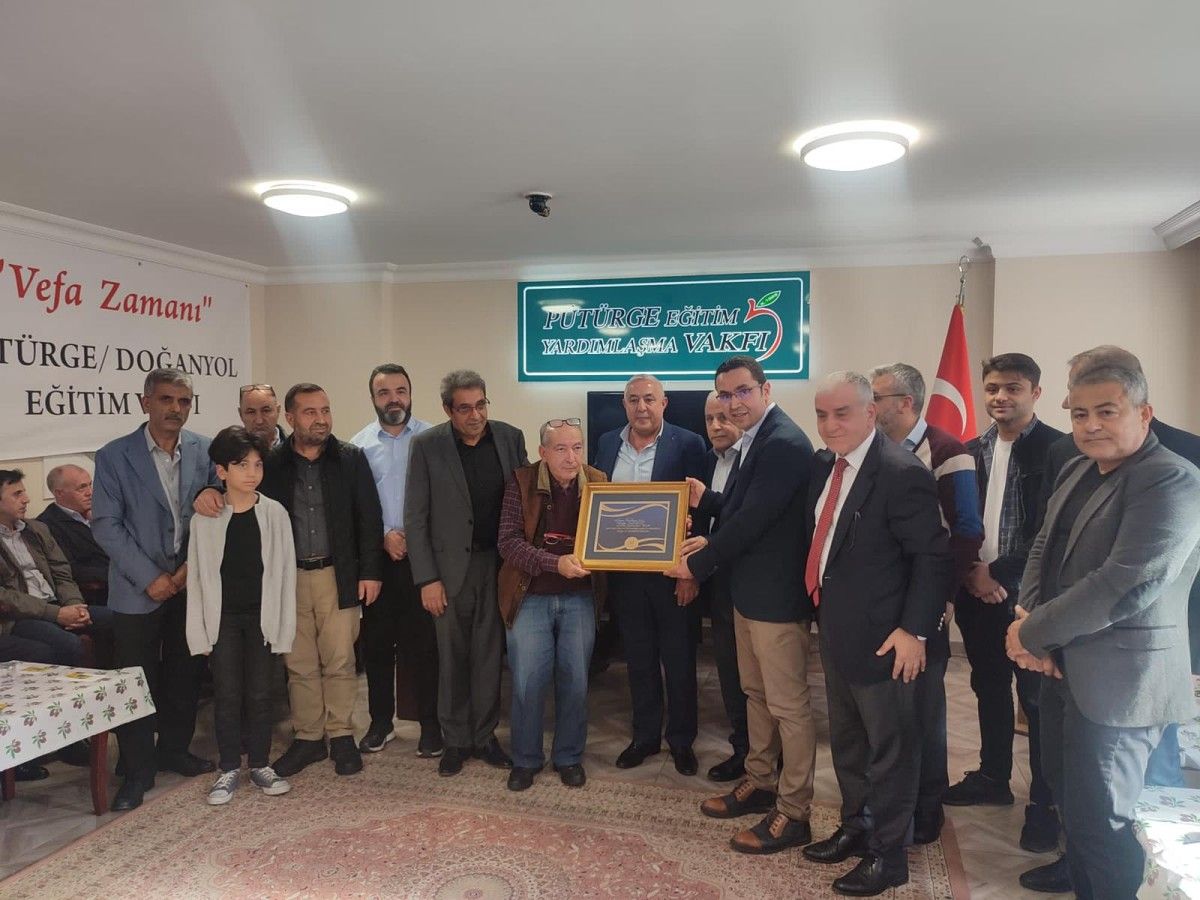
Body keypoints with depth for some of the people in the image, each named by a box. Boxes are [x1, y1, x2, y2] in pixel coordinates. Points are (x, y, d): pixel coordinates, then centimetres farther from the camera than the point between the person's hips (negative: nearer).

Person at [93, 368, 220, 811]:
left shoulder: (204, 451, -1)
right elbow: (105, 524, -9)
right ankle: (137, 771, 19)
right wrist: (150, 578, -13)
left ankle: (174, 750, 33)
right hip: (139, 590, -3)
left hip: (190, 585, 3)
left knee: (184, 674, 14)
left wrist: (191, 566, -8)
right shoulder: (114, 456, -7)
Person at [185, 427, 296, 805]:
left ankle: (259, 764, 23)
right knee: (226, 694, 6)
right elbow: (197, 576, 0)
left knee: (259, 693, 8)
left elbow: (285, 571, -3)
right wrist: (199, 631, -3)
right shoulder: (206, 519, -4)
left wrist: (284, 625, -5)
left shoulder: (275, 514, -5)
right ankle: (229, 768, 20)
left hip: (261, 616, 0)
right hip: (222, 617, 0)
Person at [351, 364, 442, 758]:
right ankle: (380, 721, 26)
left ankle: (430, 724, 16)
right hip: (377, 557, 2)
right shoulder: (359, 444, 4)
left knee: (422, 642, 2)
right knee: (377, 641, 11)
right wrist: (384, 535, -9)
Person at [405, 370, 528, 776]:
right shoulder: (427, 445, -6)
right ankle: (455, 740, 25)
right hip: (450, 566, -2)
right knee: (452, 658, 9)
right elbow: (415, 517, -4)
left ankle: (484, 736, 26)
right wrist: (426, 579, -8)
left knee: (489, 655, 11)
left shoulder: (510, 437, 0)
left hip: (498, 563, 2)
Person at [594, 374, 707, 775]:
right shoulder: (607, 443, 6)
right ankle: (644, 735, 31)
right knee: (638, 659, 16)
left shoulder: (687, 444, -8)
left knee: (679, 661, 10)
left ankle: (681, 739, 27)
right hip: (624, 572, 4)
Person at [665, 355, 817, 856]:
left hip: (776, 594, -10)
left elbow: (754, 518, -23)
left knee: (787, 704, 2)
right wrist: (706, 501, 4)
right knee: (755, 692, 21)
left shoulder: (784, 443, -20)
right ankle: (760, 782, 37)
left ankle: (794, 813, 15)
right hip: (749, 590, 10)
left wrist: (700, 563, -14)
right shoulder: (757, 438, 12)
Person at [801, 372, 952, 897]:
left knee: (889, 749, 10)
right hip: (835, 633, 8)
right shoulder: (826, 466, 5)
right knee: (846, 742, 23)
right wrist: (823, 614, 10)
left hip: (881, 639, -8)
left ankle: (887, 854, 28)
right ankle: (855, 827, 43)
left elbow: (934, 559, -19)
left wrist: (915, 630, -20)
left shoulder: (902, 473, -20)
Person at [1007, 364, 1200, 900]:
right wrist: (1030, 620, -7)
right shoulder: (1076, 472, 8)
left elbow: (1125, 585, -27)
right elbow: (1045, 549, 12)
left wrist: (1033, 634, -18)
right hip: (1062, 665, 8)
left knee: (1097, 815, 3)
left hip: (1117, 680, -8)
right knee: (1066, 790, 22)